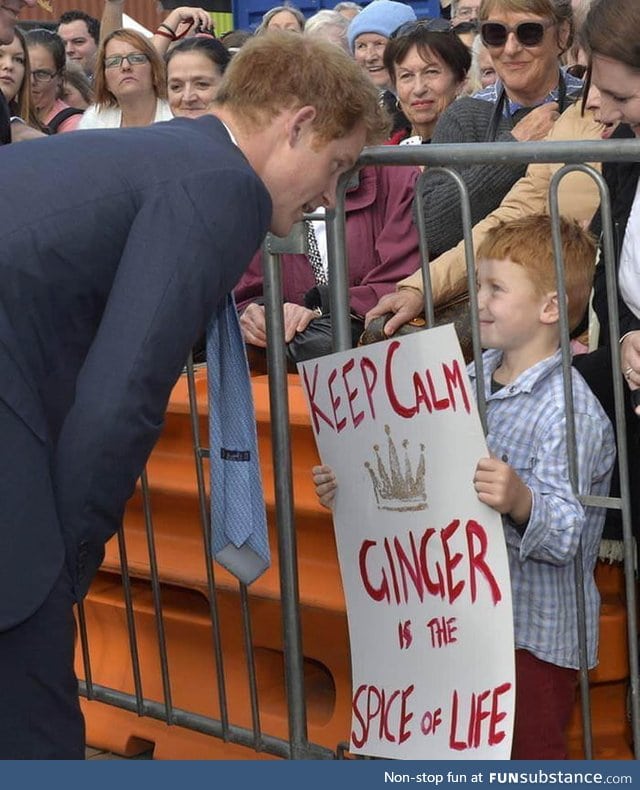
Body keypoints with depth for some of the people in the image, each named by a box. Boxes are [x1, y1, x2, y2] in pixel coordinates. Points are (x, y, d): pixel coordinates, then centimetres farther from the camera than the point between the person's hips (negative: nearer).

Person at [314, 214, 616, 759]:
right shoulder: (472, 380, 6)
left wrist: (520, 500, -43)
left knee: (530, 755, 1)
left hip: (537, 632, -8)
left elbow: (566, 535, -24)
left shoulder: (571, 412, -19)